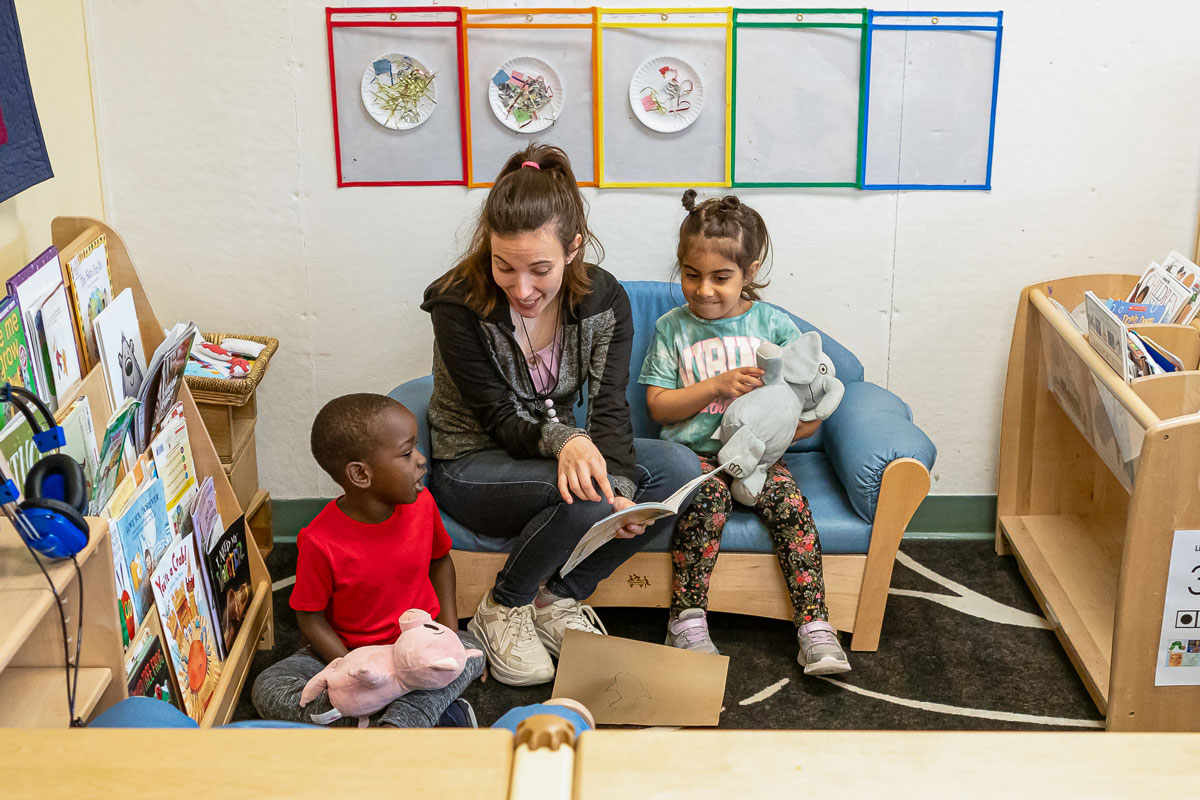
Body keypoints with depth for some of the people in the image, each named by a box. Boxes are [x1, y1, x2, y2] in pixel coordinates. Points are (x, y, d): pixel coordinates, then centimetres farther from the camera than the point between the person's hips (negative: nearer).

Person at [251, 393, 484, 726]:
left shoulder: (422, 505, -10)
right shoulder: (321, 542, -23)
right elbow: (310, 618, -12)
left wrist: (449, 629, -2)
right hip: (347, 651, -2)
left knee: (472, 652, -26)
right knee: (268, 689, -24)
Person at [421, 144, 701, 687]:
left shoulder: (603, 299, -11)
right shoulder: (458, 305, -22)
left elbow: (609, 408, -14)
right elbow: (501, 420, -21)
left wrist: (619, 489, -34)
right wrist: (563, 440, -43)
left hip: (558, 452, 6)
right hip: (471, 468, -5)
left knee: (679, 468, -17)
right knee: (583, 494, -35)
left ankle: (558, 598, -6)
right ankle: (502, 610, -8)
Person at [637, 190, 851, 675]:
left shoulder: (775, 325, 3)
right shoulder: (673, 327, 4)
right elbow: (658, 405, 0)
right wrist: (716, 386, -13)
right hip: (694, 451, -1)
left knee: (789, 502, -26)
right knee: (708, 497, -31)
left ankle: (815, 628, -24)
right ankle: (688, 621, -24)